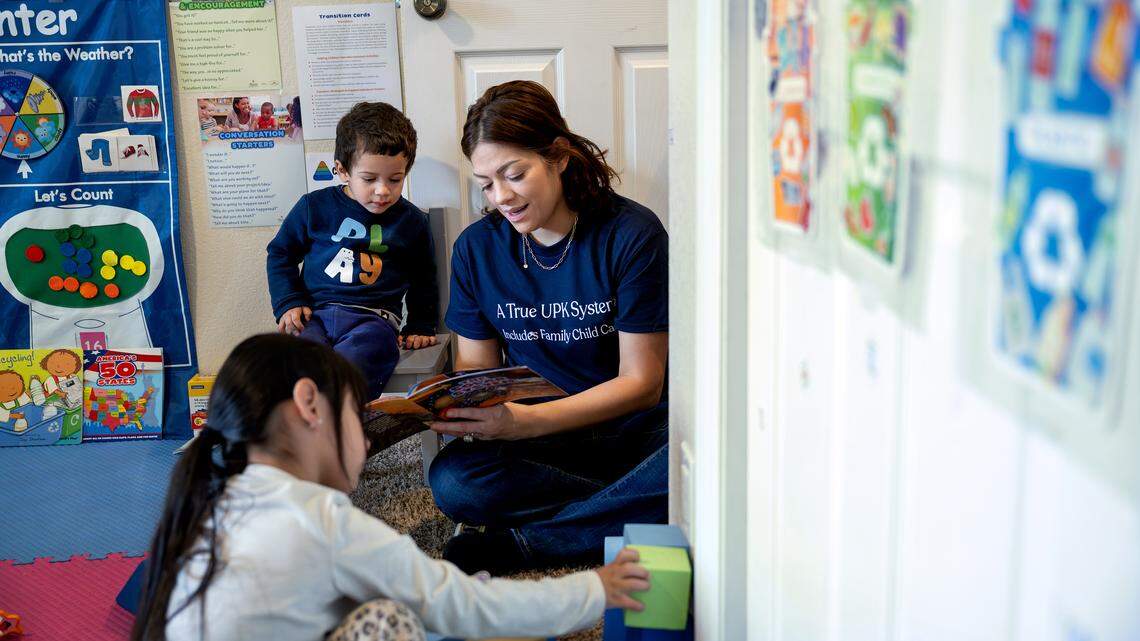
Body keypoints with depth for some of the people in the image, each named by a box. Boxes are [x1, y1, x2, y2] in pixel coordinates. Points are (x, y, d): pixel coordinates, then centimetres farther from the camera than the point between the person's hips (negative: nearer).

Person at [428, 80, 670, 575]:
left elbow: (642, 383, -13)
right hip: (535, 439, 3)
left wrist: (526, 421, -25)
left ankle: (520, 543, -22)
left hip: (634, 425, -2)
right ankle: (636, 507, -17)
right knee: (451, 481, -28)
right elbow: (476, 365, 8)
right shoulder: (477, 247, 0)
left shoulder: (632, 233, -12)